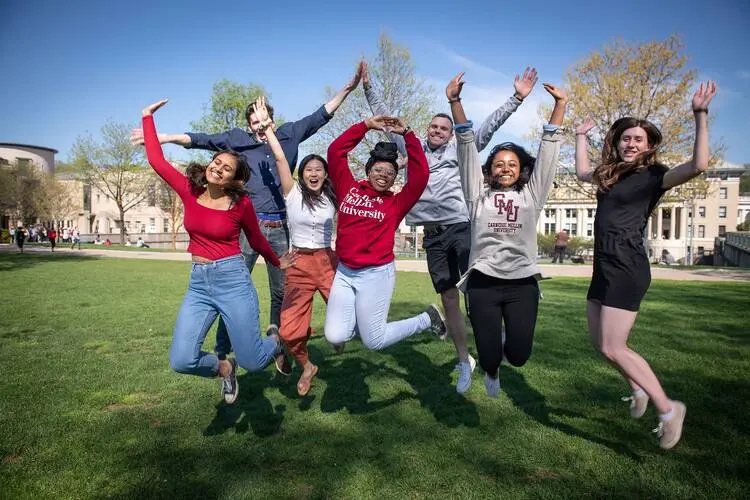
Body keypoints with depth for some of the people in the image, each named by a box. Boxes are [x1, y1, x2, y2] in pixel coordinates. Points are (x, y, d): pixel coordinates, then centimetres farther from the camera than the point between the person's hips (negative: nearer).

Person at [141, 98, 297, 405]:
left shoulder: (241, 203, -6)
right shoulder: (189, 191, 3)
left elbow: (256, 240, 10)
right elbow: (156, 160, 5)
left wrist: (277, 263, 22)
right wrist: (148, 117, 11)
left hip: (233, 281, -4)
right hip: (198, 284, 4)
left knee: (252, 363, -3)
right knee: (181, 361, -11)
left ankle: (278, 339, 34)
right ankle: (224, 369, 22)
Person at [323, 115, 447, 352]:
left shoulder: (396, 203, 0)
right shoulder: (349, 190, 4)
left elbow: (420, 173, -9)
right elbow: (335, 151, 2)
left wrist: (407, 134, -8)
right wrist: (366, 125, 0)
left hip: (376, 274, -3)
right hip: (344, 272, 3)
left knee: (374, 341, 3)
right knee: (335, 336, -5)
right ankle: (358, 316, 28)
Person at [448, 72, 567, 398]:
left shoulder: (532, 194, 11)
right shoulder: (478, 194, 8)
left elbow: (548, 150, 8)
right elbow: (467, 146, 2)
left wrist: (560, 106, 3)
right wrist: (455, 103, -4)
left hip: (522, 283, 1)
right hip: (483, 283, -1)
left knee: (518, 356, -3)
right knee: (489, 357, -3)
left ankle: (508, 338, 36)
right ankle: (491, 371, 37)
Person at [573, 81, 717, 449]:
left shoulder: (653, 175, -5)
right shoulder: (610, 173, 16)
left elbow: (698, 165, -22)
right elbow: (582, 172, 36)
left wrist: (700, 116, -23)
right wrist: (581, 137, 38)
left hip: (627, 268, -8)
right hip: (604, 266, 8)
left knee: (613, 348, -9)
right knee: (599, 342, 12)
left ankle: (668, 409, 8)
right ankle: (639, 389, 33)